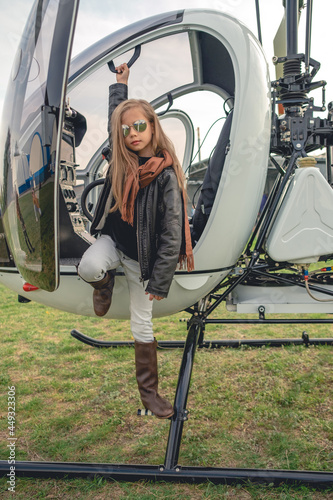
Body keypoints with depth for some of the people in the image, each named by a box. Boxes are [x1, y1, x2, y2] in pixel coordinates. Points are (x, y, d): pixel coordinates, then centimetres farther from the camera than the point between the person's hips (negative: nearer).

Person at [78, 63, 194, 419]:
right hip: (111, 239, 4)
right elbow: (114, 116, 18)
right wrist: (120, 83, 27)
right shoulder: (122, 160, -5)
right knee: (88, 268, -32)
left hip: (142, 258, -3)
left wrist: (159, 281, -17)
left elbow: (173, 234, -18)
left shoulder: (166, 176, -20)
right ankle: (106, 283, 7)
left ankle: (148, 390, 25)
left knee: (142, 326, 5)